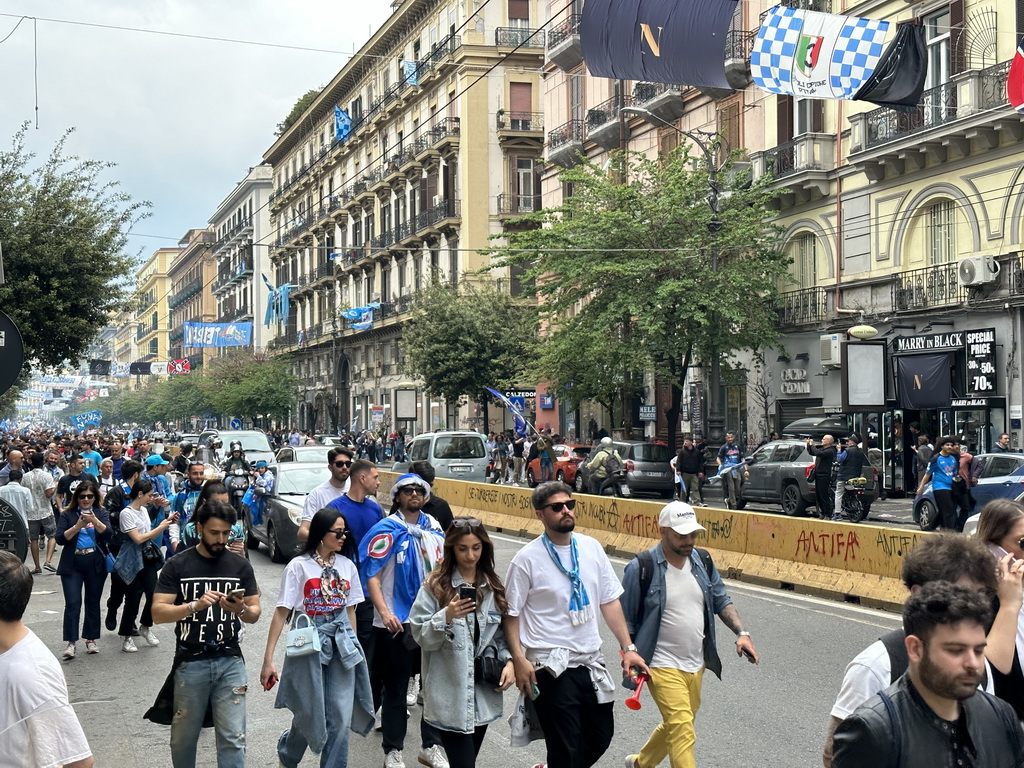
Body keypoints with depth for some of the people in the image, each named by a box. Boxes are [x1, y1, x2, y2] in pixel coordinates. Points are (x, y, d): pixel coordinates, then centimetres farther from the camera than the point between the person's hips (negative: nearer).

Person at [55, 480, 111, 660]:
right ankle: (71, 642, -8)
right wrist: (78, 526, -18)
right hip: (72, 564, -1)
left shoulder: (101, 513, 7)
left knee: (93, 602, 8)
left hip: (96, 563, 2)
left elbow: (107, 535, -8)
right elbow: (60, 539, -7)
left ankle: (91, 639, 18)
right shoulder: (67, 515, 3)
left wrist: (94, 520, -22)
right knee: (73, 602, -9)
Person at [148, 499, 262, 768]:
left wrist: (241, 610, -18)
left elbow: (255, 614, 5)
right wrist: (194, 606, -24)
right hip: (190, 662, -1)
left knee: (233, 738, -1)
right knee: (183, 738, 13)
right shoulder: (177, 565, -3)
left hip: (230, 662, 1)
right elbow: (158, 613, -9)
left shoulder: (240, 565, 2)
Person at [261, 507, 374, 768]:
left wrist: (354, 647, 15)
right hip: (309, 646, -3)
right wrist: (268, 659, -13)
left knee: (341, 718, 0)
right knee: (310, 717, 8)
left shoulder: (347, 565, 5)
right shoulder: (299, 566, -8)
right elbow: (281, 612, -9)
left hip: (341, 646, 3)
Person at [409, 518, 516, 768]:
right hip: (449, 696, -5)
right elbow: (422, 637, -9)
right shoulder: (435, 586, -7)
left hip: (484, 694, 5)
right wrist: (447, 616, -25)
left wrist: (509, 660, -3)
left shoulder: (493, 587, 8)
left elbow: (501, 633, 14)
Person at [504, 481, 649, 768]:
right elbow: (511, 614, -7)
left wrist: (628, 648, 5)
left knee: (600, 736, 16)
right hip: (551, 668, -5)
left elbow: (609, 601, 9)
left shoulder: (591, 548, 3)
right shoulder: (527, 559, -10)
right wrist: (519, 660, -15)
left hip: (591, 662, 5)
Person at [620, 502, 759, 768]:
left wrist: (741, 632, -1)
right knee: (683, 733, -15)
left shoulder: (702, 561, 2)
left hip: (696, 664, 7)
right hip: (663, 665, -7)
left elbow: (721, 600, 13)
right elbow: (626, 621, -7)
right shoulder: (641, 568, -15)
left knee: (675, 725, 22)